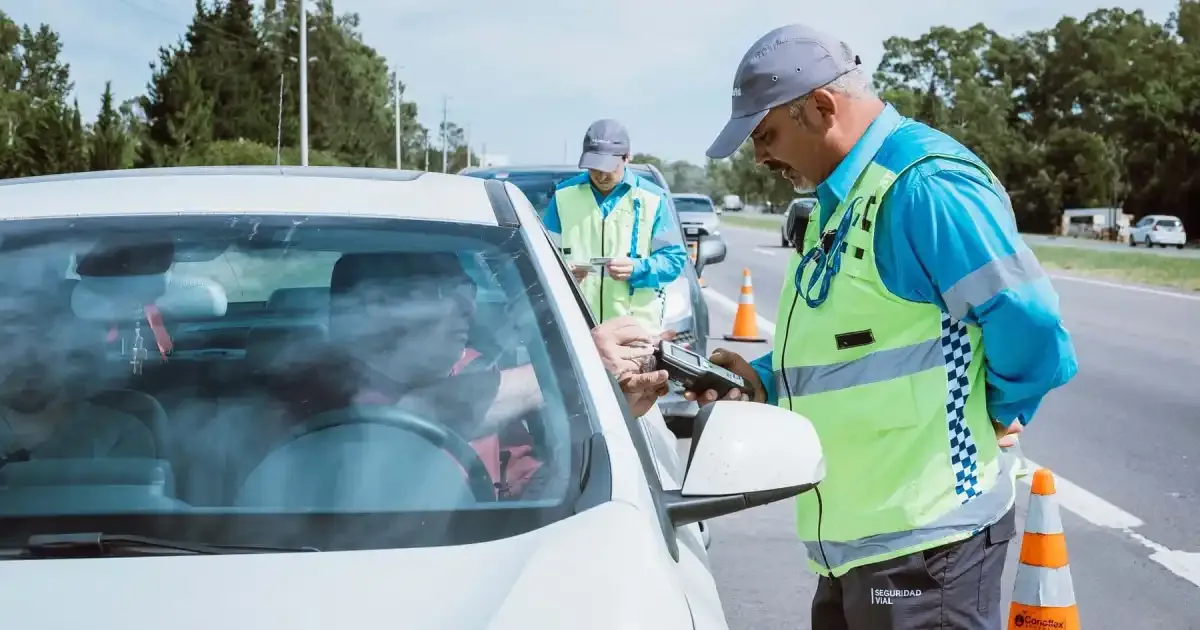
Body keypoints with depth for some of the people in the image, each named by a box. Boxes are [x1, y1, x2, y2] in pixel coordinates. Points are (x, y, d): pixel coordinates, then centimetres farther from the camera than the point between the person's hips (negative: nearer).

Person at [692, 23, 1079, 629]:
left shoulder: (921, 183, -19)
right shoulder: (839, 199, 13)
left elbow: (1030, 323, -22)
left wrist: (1001, 412, -6)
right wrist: (763, 380, 7)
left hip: (923, 535, -10)